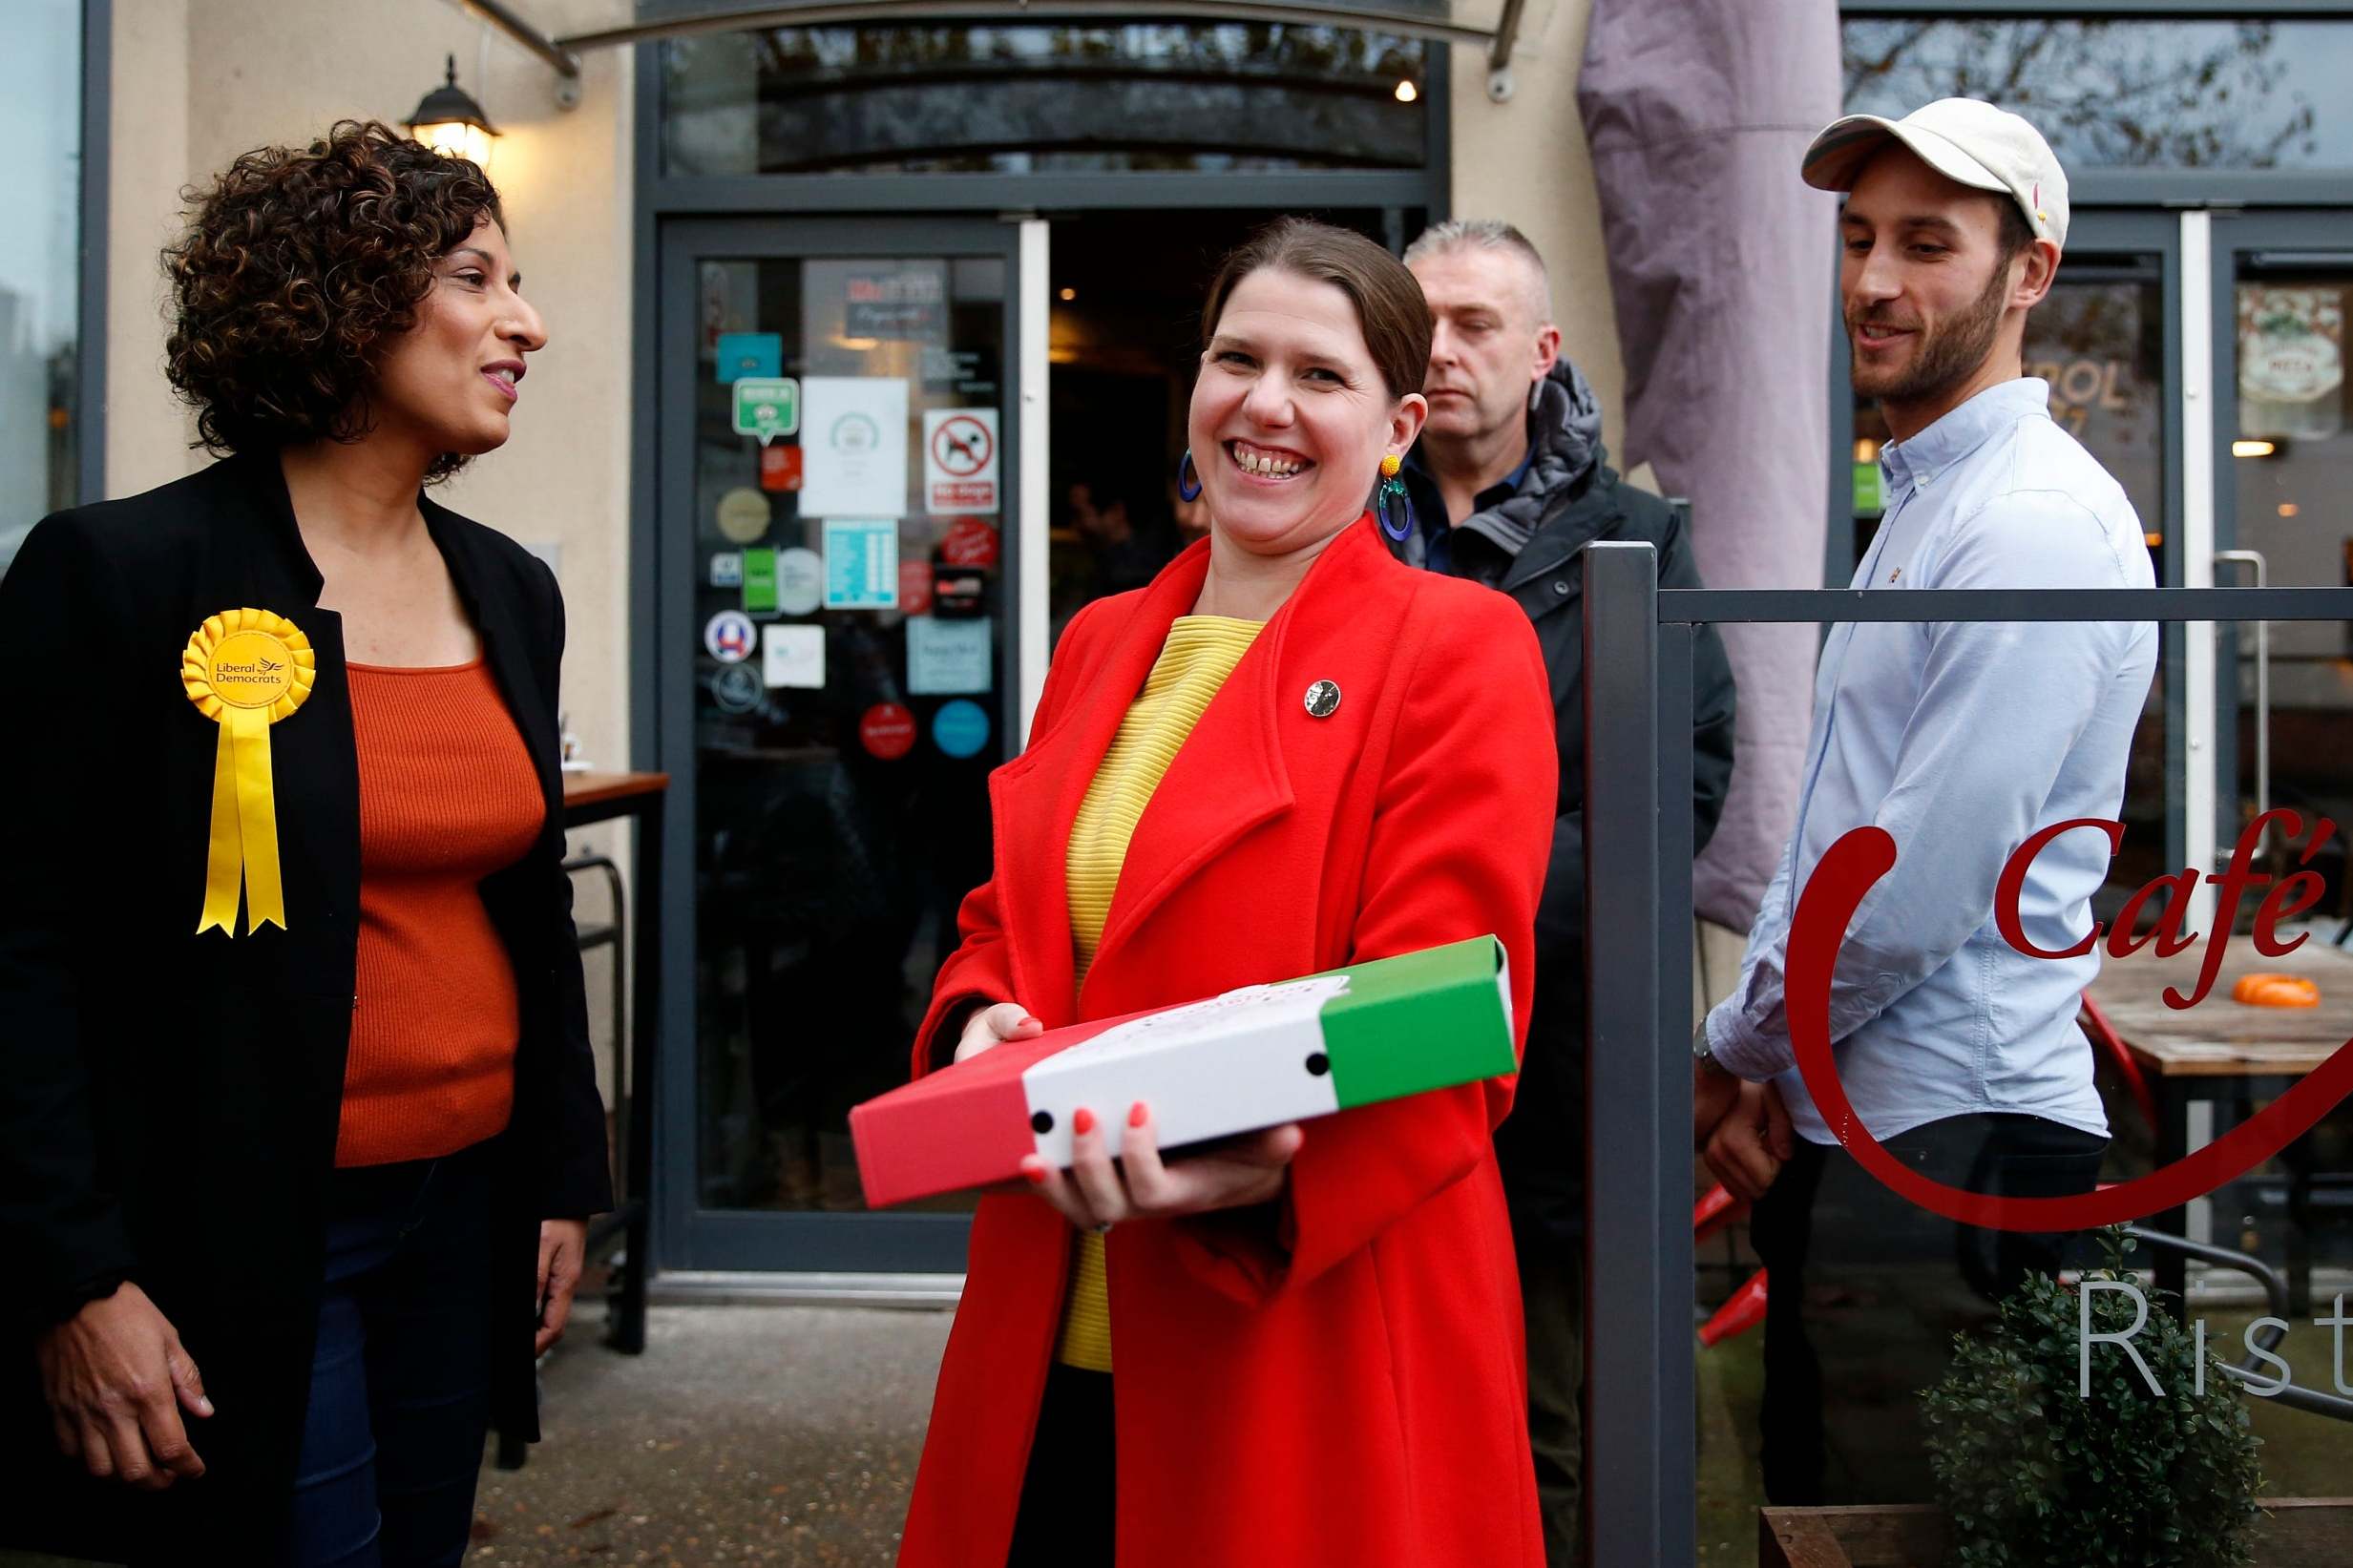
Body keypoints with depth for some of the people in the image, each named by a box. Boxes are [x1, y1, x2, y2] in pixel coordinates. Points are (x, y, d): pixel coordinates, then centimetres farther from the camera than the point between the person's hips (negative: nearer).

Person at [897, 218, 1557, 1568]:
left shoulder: (1462, 648, -6)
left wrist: (1267, 1163, -31)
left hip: (1311, 1351, -5)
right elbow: (1002, 919, 16)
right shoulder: (1103, 643, 12)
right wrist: (978, 1029, -6)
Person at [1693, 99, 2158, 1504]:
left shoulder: (2040, 525, -17)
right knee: (1808, 1514, 19)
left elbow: (1918, 884, -22)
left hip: (1954, 1141, -10)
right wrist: (1765, 1074, 7)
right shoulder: (1920, 504, 16)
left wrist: (1728, 1057, -7)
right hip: (1846, 1127, 10)